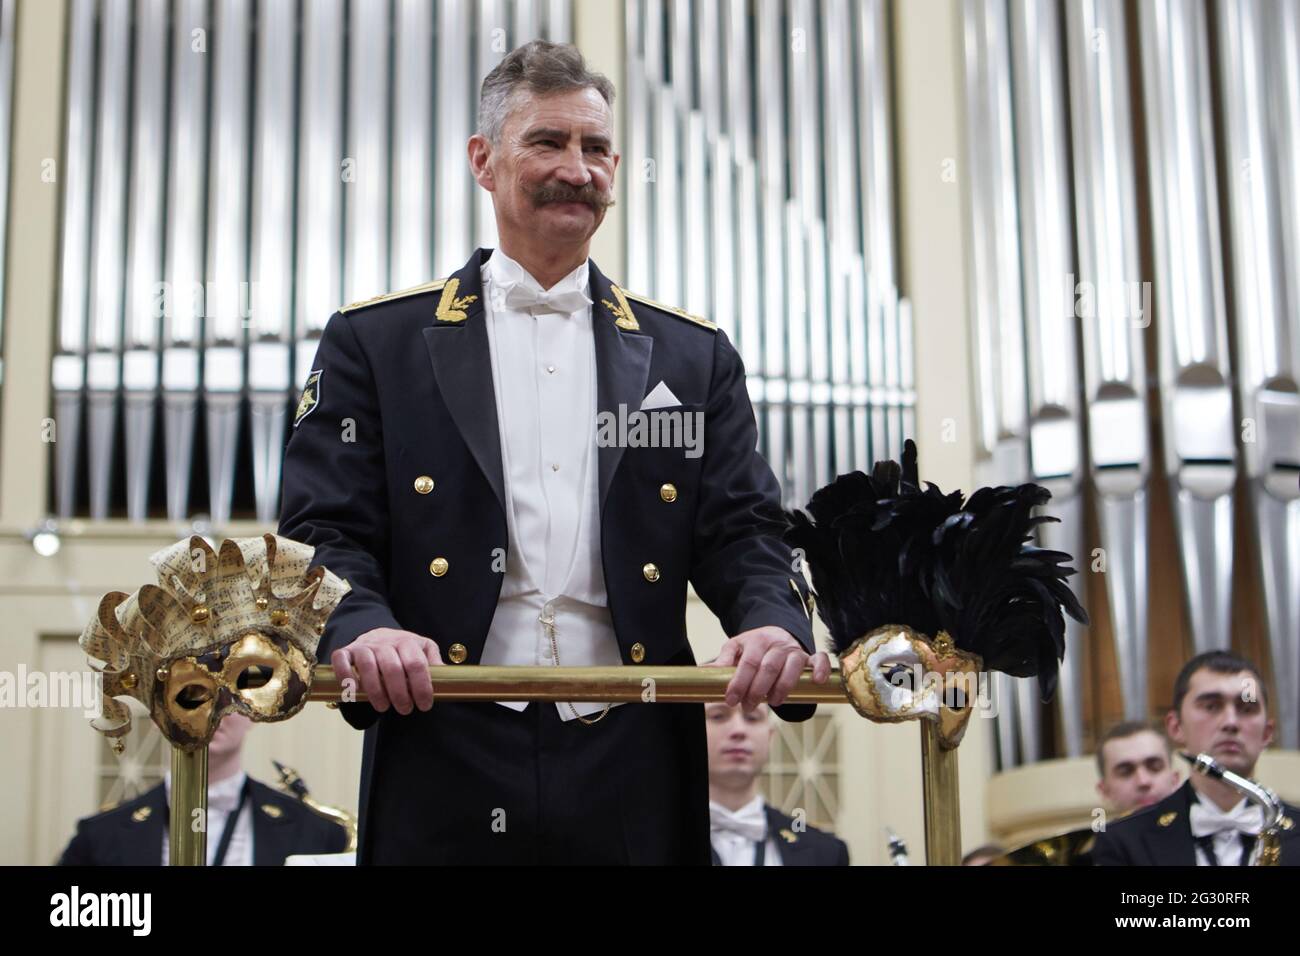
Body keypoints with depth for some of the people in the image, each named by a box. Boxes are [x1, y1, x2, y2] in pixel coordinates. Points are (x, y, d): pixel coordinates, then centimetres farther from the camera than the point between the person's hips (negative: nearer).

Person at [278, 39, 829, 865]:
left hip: (636, 775, 2)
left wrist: (774, 623, -15)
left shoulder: (695, 356, 14)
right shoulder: (375, 341, 7)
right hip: (446, 773, -2)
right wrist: (360, 628, -21)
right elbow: (324, 531, 1)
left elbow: (742, 530, 8)